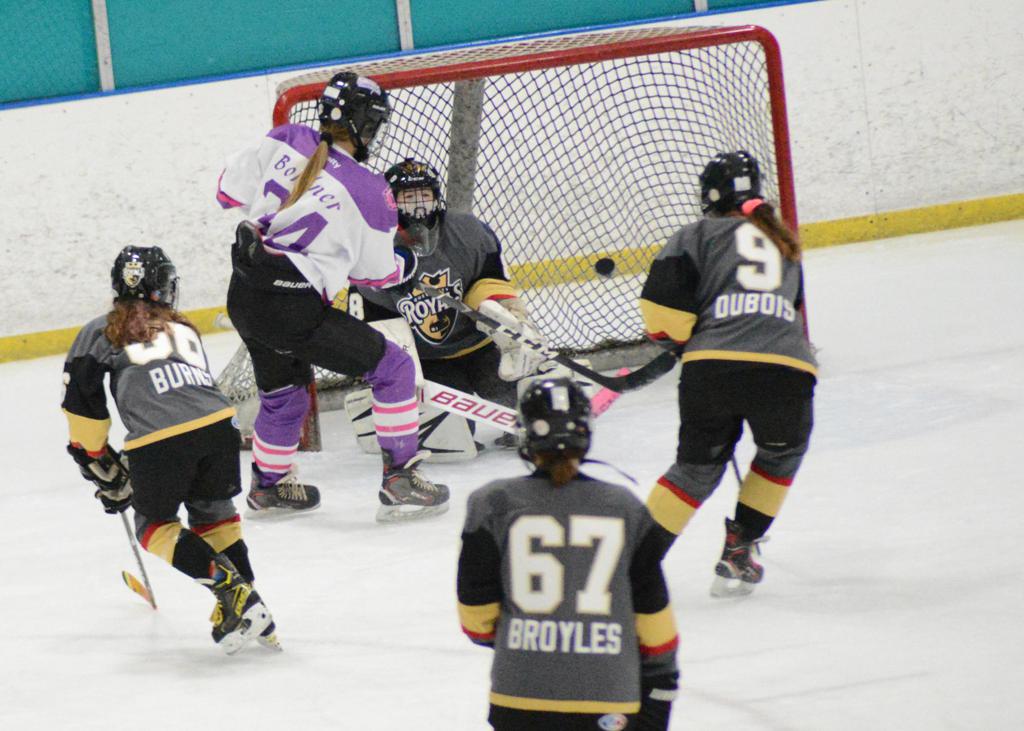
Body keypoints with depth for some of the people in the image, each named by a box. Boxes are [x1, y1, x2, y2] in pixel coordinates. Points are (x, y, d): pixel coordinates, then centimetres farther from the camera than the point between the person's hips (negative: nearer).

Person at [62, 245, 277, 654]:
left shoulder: (102, 331, 19)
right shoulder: (184, 330, 31)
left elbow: (82, 400, 10)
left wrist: (96, 460, 24)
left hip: (160, 440, -4)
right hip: (218, 425, 4)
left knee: (154, 524, 17)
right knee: (213, 512, 28)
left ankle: (227, 586, -3)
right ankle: (246, 600, 18)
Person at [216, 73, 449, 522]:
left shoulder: (285, 141, 0)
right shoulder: (370, 193, -11)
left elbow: (231, 190, 8)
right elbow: (376, 273, 1)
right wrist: (406, 265, 23)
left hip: (243, 296, 7)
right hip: (293, 310, -7)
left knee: (283, 388, 30)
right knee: (393, 368, 5)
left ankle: (268, 484, 47)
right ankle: (399, 481, 3)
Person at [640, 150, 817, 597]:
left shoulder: (698, 236, 15)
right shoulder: (784, 245, 30)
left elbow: (662, 309, 2)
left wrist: (681, 338, 22)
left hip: (712, 365, -1)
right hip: (787, 370, 1)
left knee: (697, 467, 18)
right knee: (781, 455, 30)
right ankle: (739, 550, 26)